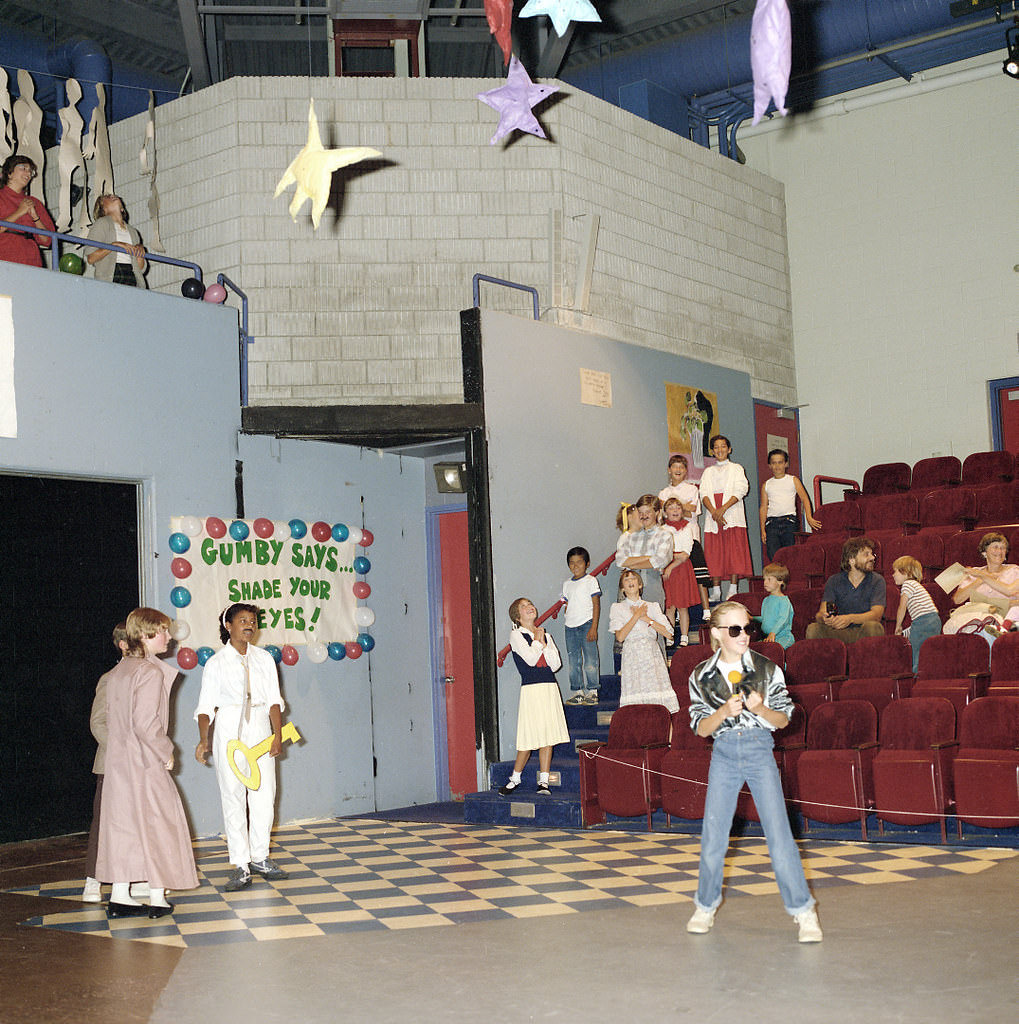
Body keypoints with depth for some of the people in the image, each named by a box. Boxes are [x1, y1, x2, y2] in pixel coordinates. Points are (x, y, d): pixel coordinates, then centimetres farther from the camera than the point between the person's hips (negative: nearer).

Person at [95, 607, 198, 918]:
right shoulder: (150, 671, -17)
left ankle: (120, 896, 14)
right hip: (145, 763, -8)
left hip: (117, 762, 8)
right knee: (158, 822, 3)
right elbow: (145, 722, -24)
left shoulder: (118, 671, 10)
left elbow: (112, 717, 13)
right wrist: (166, 752, -11)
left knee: (123, 822, 11)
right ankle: (157, 898, 8)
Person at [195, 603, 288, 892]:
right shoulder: (216, 663, 1)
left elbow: (274, 700, 5)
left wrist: (278, 734, -6)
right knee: (233, 797, -3)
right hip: (229, 730, -3)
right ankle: (240, 865, 3)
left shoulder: (264, 658, 9)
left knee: (264, 795, 2)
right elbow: (206, 705, -2)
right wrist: (203, 740, -15)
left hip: (261, 731, 3)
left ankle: (260, 857, 17)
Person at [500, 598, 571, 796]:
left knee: (548, 736, 1)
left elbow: (556, 664, 6)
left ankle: (543, 782, 6)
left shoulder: (545, 635, 17)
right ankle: (515, 779, 11)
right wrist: (537, 640, 1)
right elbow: (530, 659, -13)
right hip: (531, 689, -5)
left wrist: (543, 643, -2)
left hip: (550, 688, 5)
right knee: (529, 738, -6)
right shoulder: (516, 635, 1)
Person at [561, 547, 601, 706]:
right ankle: (578, 692, 12)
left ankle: (592, 692, 0)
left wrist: (594, 627, -12)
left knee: (590, 660, -5)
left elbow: (596, 605, -5)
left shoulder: (590, 581, -1)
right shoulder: (567, 584, 14)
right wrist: (567, 619, 8)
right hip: (571, 627, 5)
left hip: (586, 623, -5)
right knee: (573, 661, 6)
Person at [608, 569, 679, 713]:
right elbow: (620, 636, -5)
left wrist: (645, 618, -2)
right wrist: (637, 616, -5)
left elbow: (668, 633, 2)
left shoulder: (652, 606, 14)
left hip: (652, 654, 2)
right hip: (632, 656, -1)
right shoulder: (617, 608, 9)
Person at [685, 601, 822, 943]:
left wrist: (760, 709, -16)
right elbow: (700, 728, 2)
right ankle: (705, 907, 23)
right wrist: (724, 712, -17)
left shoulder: (767, 669, 0)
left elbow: (783, 719, 4)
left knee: (779, 831, -7)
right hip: (724, 753, 1)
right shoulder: (702, 675, 2)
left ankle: (803, 910, 3)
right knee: (713, 834, 3)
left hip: (760, 751, -1)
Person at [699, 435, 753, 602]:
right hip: (713, 518, 2)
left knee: (734, 552, -9)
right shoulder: (708, 472, 19)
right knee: (714, 554, -3)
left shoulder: (736, 468, 12)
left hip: (732, 516, -2)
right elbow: (704, 494, 5)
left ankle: (732, 591, -9)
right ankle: (716, 591, -1)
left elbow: (740, 491, -2)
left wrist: (723, 509, -15)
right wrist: (713, 512, -14)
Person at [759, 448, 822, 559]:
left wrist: (809, 517, -10)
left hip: (789, 522, -1)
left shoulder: (793, 480, 10)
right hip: (772, 523, 1)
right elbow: (763, 507, 12)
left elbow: (804, 499, 4)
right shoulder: (766, 485, 13)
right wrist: (762, 530, 4)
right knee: (773, 558, -8)